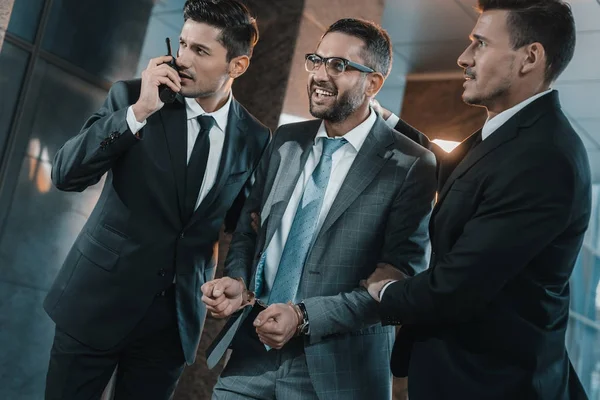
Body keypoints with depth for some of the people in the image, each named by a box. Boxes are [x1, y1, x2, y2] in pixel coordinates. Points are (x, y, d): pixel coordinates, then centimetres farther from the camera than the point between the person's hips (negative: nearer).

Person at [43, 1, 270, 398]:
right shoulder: (130, 96, -7)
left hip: (175, 316, 2)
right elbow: (66, 175, -15)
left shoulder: (255, 138, -1)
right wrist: (138, 112, -23)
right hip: (97, 299, -1)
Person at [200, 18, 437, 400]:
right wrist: (239, 281, -6)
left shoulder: (411, 165, -9)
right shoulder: (286, 140, 7)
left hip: (335, 369, -4)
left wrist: (305, 316, -19)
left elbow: (401, 279, -12)